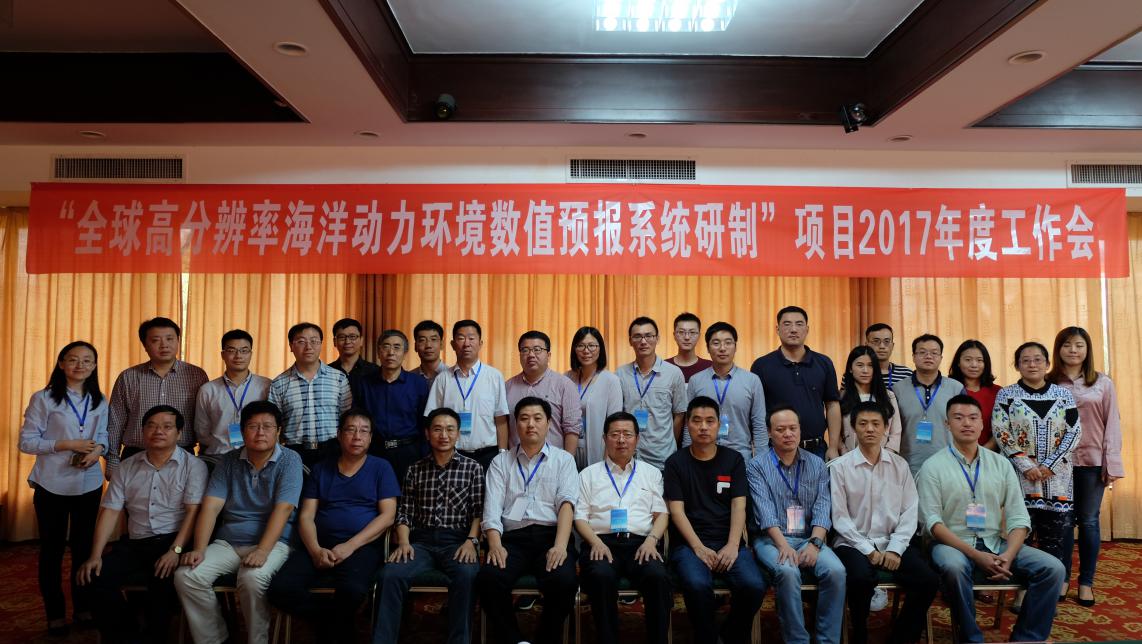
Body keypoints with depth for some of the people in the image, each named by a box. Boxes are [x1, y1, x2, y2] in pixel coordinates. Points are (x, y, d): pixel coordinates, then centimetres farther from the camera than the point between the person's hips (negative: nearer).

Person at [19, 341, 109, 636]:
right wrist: (67, 445, -19)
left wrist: (98, 450, -11)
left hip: (89, 485, 4)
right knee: (52, 549, 8)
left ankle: (83, 607, 27)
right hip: (52, 486, -3)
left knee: (84, 546, 13)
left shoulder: (100, 402, 7)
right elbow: (26, 442, -9)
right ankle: (55, 613, 21)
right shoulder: (43, 399, -7)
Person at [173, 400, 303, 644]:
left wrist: (262, 551, -26)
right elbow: (211, 507, 0)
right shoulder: (228, 461, 8)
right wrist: (199, 549, -14)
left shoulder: (289, 460, -4)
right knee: (186, 576, -18)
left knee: (253, 578, -34)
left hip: (272, 542, -4)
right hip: (228, 542, 5)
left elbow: (282, 509, -14)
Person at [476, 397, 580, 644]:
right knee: (488, 579, -29)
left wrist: (560, 546, -18)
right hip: (513, 537, 1)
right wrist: (495, 544, -14)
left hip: (551, 535, -1)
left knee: (563, 581, -31)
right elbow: (492, 507, 5)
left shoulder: (563, 460, 14)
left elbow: (567, 502, -1)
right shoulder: (501, 462, 18)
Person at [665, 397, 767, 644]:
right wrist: (699, 547, -14)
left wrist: (732, 546, -12)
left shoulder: (734, 459, 12)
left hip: (728, 543, 2)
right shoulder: (676, 463, 7)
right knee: (697, 585, -33)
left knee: (754, 586, -25)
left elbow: (739, 506, 3)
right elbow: (676, 510, -1)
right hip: (689, 543, -2)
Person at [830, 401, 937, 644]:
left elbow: (909, 512, 4)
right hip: (854, 544, -4)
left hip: (892, 544, 4)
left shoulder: (900, 465, 9)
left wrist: (895, 549, -9)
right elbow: (839, 517, -6)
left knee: (928, 580, -19)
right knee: (862, 577, -32)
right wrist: (868, 550, -13)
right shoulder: (839, 467, -3)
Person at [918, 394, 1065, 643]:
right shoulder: (933, 466, -3)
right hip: (953, 544, -4)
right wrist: (975, 555, -20)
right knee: (954, 568, -37)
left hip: (996, 544, 5)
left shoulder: (1001, 464, 10)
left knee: (1052, 568, -15)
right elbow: (931, 521, -11)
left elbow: (1018, 517, 5)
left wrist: (1009, 555, -14)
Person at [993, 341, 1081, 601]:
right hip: (1020, 476, -2)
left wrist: (1049, 466, -8)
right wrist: (1026, 466, -13)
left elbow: (1074, 433, 1)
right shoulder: (1006, 395, 1)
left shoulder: (1063, 395, 7)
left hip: (1057, 477, 2)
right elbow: (1001, 434, -5)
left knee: (1054, 536, 4)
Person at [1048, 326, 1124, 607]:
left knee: (1088, 521, 6)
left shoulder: (1103, 383, 3)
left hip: (1092, 460, 0)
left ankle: (1086, 582, 17)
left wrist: (1112, 464, -4)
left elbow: (1112, 424, 2)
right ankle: (1061, 579, 18)